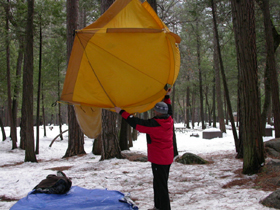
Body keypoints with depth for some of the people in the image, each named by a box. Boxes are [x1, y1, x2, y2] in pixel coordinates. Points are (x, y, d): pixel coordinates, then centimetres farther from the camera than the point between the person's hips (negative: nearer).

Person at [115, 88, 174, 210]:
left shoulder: (154, 124, -22)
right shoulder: (169, 120, 1)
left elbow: (136, 123, -19)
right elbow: (168, 110, 23)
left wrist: (122, 112, -11)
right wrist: (167, 97, 34)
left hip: (158, 159, -9)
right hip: (168, 158, 9)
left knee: (161, 185, -4)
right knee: (159, 183, 19)